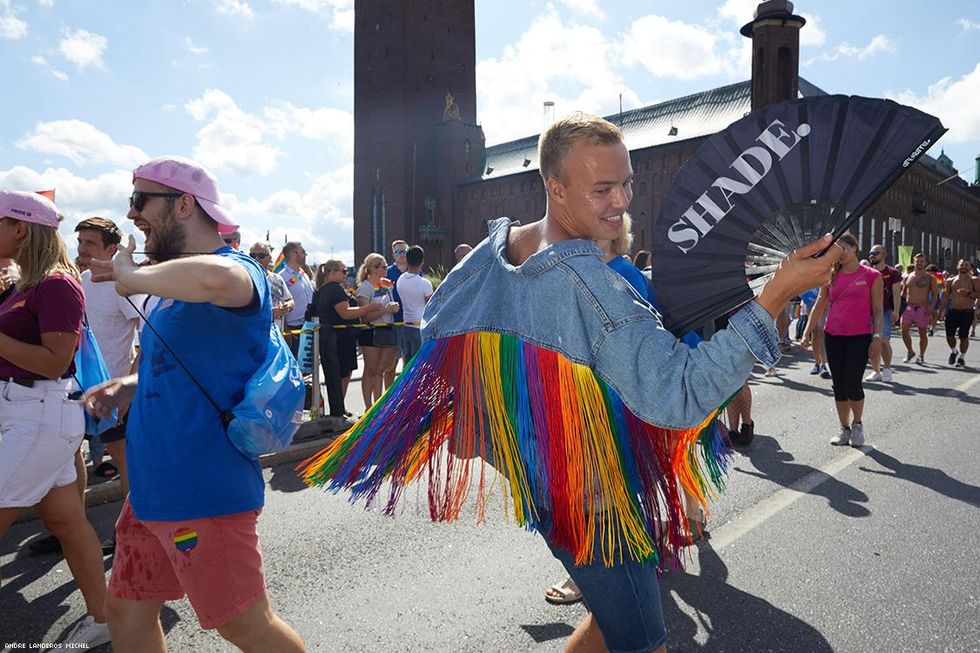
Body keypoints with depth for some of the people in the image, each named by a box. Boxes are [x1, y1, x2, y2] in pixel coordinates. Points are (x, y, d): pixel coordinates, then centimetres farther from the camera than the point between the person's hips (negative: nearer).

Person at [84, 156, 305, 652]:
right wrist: (125, 387, 6)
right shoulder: (175, 283, 13)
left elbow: (213, 279, -44)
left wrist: (133, 276, -24)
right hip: (151, 490, 9)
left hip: (205, 494, -9)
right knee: (127, 612, 21)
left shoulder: (237, 271, -16)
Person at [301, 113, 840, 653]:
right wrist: (774, 296, -32)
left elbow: (435, 329, 13)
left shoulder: (493, 249, -1)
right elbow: (680, 395, -32)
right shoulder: (588, 284, -28)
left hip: (542, 480, 9)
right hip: (594, 499, -9)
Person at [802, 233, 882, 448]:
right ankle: (844, 429, 20)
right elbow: (820, 305, 11)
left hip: (859, 337, -4)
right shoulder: (831, 275, 8)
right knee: (839, 385, 7)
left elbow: (878, 310, 0)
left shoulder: (871, 276, 0)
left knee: (852, 383, -8)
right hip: (833, 336, 4)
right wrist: (808, 330, 4)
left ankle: (857, 424, 17)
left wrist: (877, 336, -8)